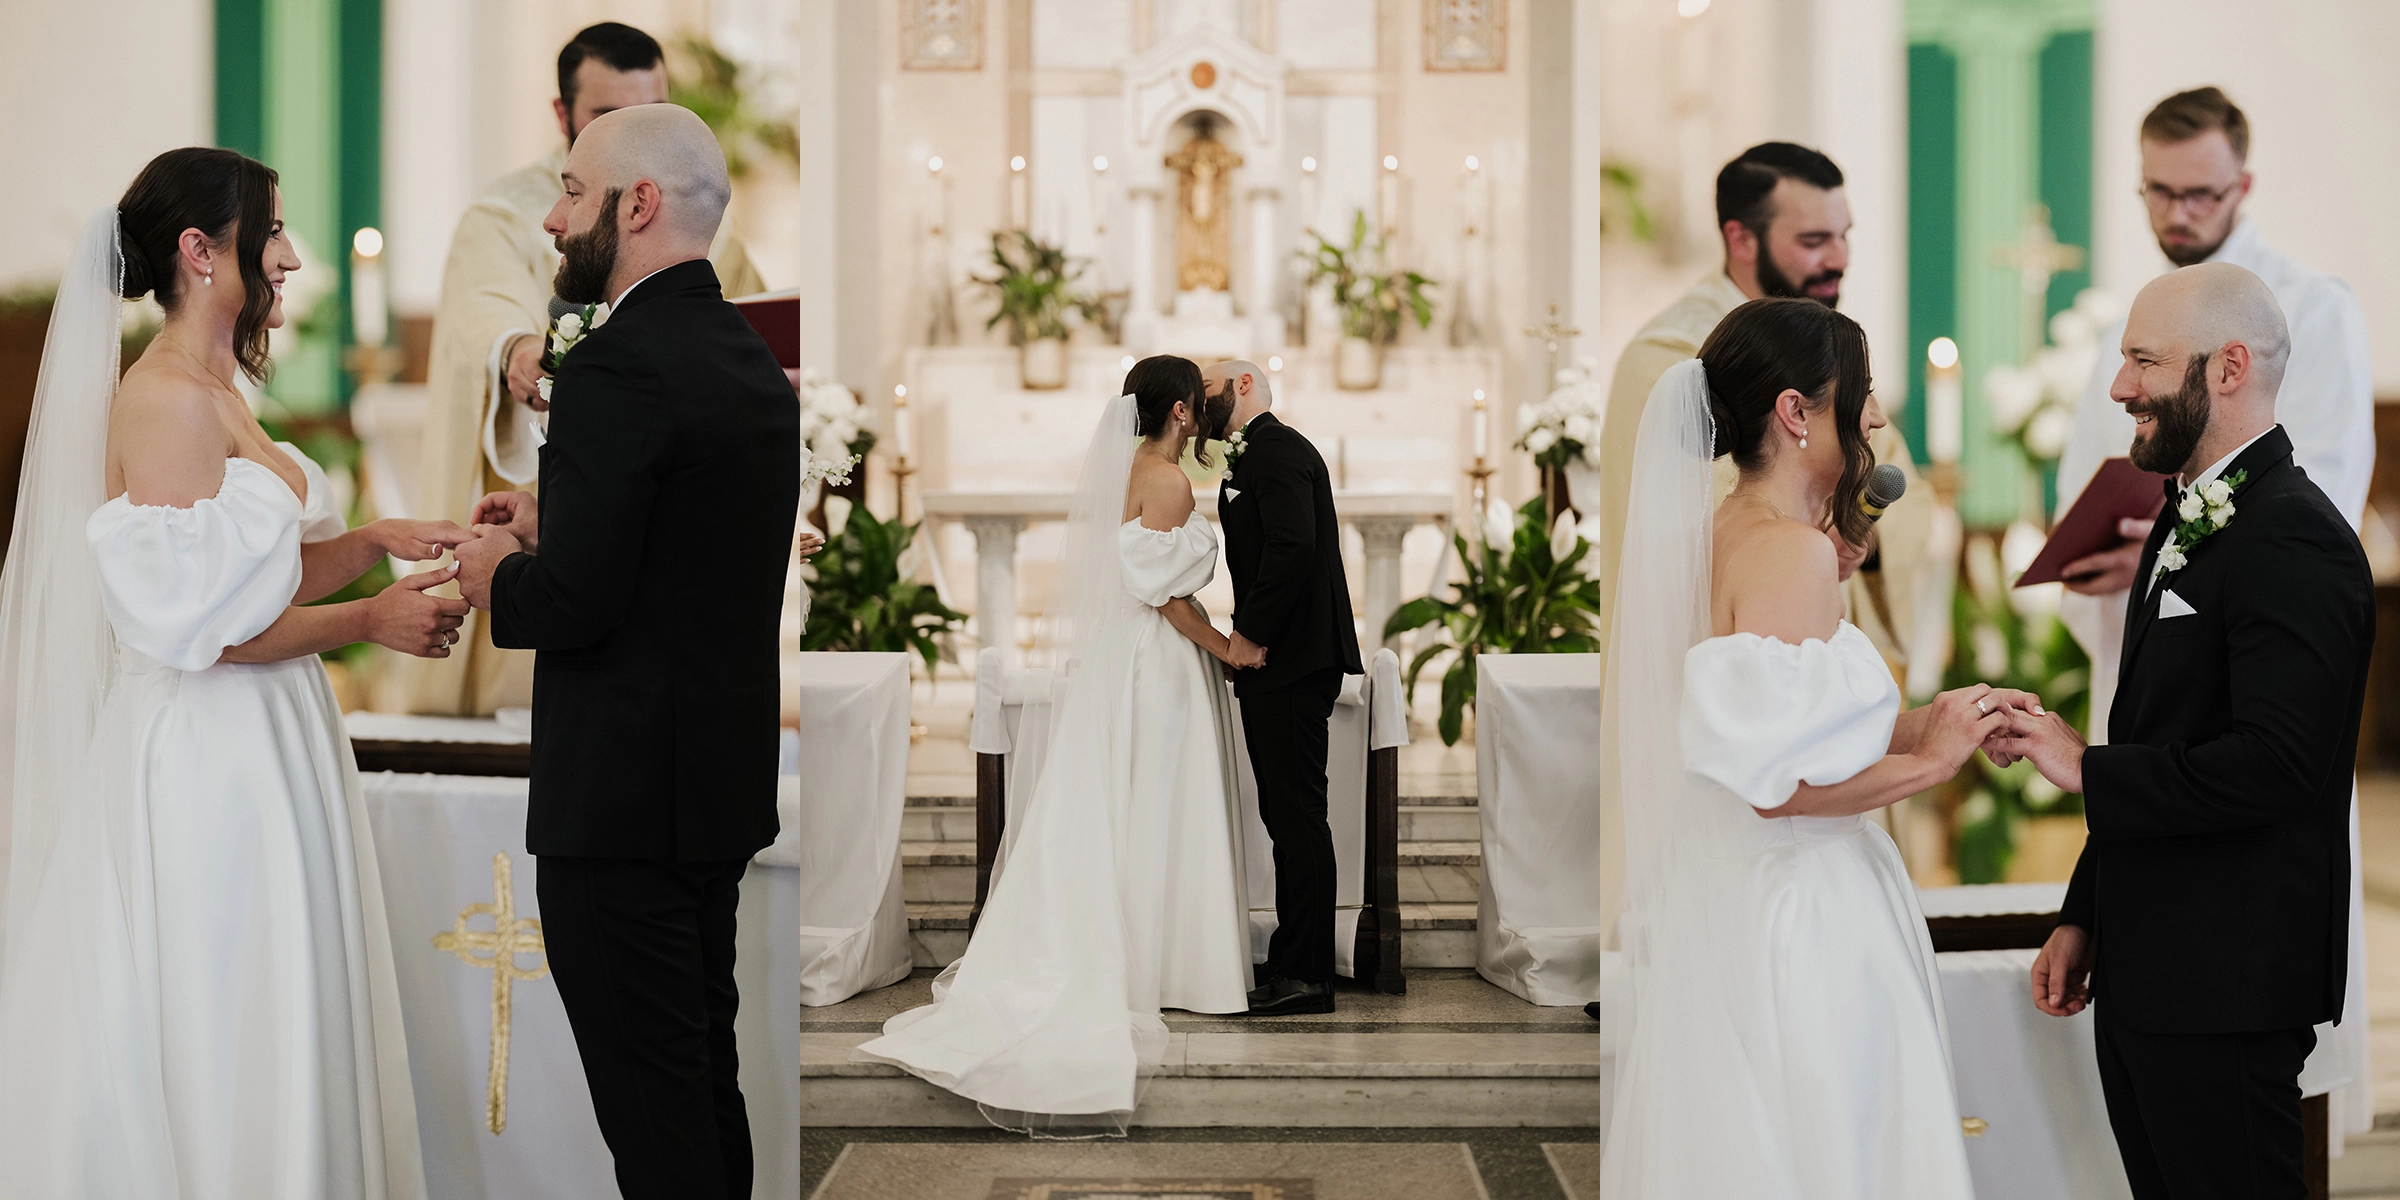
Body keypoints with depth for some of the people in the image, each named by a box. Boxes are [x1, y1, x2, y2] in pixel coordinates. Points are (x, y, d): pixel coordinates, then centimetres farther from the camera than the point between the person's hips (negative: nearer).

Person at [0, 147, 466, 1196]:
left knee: (277, 1026, 14)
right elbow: (200, 626, -20)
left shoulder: (218, 394, 13)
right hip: (207, 754, -10)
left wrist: (376, 541, 1)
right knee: (217, 1034, 0)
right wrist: (369, 621, -13)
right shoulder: (167, 400, -16)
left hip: (264, 744, 10)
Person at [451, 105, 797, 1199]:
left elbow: (570, 604, -23)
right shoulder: (752, 360, 10)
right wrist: (555, 523, 12)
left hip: (622, 796, -10)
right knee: (707, 1078, 19)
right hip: (725, 779, 10)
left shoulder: (618, 367, -18)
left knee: (651, 1110, -3)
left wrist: (493, 572, -3)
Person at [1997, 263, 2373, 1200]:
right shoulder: (2185, 523, 15)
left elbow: (2274, 764, -27)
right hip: (2145, 976, 10)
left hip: (2226, 983, -10)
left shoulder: (2294, 539, -17)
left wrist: (2085, 768, -19)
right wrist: (2084, 917, 18)